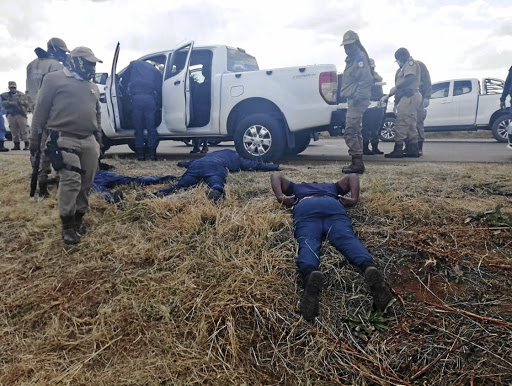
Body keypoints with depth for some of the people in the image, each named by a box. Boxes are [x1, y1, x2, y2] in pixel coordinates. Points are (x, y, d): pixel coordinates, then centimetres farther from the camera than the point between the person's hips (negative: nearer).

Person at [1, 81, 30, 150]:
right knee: (14, 131, 1)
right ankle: (16, 145, 7)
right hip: (11, 115, 1)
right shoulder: (5, 95, 14)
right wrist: (10, 103, -15)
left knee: (24, 129, -8)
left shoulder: (21, 94, 14)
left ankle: (26, 144, -8)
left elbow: (27, 102, 8)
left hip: (21, 114, -1)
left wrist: (22, 102, -11)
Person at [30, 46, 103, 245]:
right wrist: (35, 136, -2)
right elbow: (41, 109, -1)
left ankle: (78, 219, 22)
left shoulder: (92, 87, 20)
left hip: (89, 141, 7)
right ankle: (67, 226, -4)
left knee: (86, 183, 7)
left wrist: (98, 139, 24)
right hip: (65, 139, -6)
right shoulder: (54, 79, 0)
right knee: (71, 181, -14)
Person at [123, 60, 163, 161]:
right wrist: (159, 104, 18)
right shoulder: (154, 69, 22)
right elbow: (159, 88, 16)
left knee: (138, 128, 6)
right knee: (151, 127, 5)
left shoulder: (134, 64, 20)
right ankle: (152, 152, 3)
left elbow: (124, 79, 18)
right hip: (150, 98, 0)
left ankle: (140, 153, 7)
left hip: (136, 98, 0)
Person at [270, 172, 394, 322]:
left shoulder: (296, 187, 46)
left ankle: (310, 274, -61)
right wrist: (354, 199, 27)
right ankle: (369, 267, -56)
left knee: (308, 243, -26)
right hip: (333, 205, 1)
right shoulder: (332, 187, 48)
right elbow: (353, 176, 42)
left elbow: (276, 176, 40)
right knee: (347, 239, -23)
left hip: (305, 207, -1)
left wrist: (281, 197, 24)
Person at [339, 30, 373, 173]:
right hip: (353, 100, 11)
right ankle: (357, 162, 19)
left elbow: (366, 80, -19)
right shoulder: (352, 59, 22)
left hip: (357, 101, -11)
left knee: (350, 131, -15)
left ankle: (357, 163, -14)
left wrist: (358, 97, -24)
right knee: (355, 131, 13)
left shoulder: (360, 57, -9)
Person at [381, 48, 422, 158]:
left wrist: (396, 88, -12)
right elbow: (400, 86, 28)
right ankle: (413, 150, 10)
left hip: (408, 96, -11)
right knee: (411, 124, 8)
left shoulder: (410, 63, -1)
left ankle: (398, 149, -18)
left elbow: (410, 78, -18)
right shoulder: (404, 67, 28)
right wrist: (387, 96, 25)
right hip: (412, 96, 11)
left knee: (402, 123, -14)